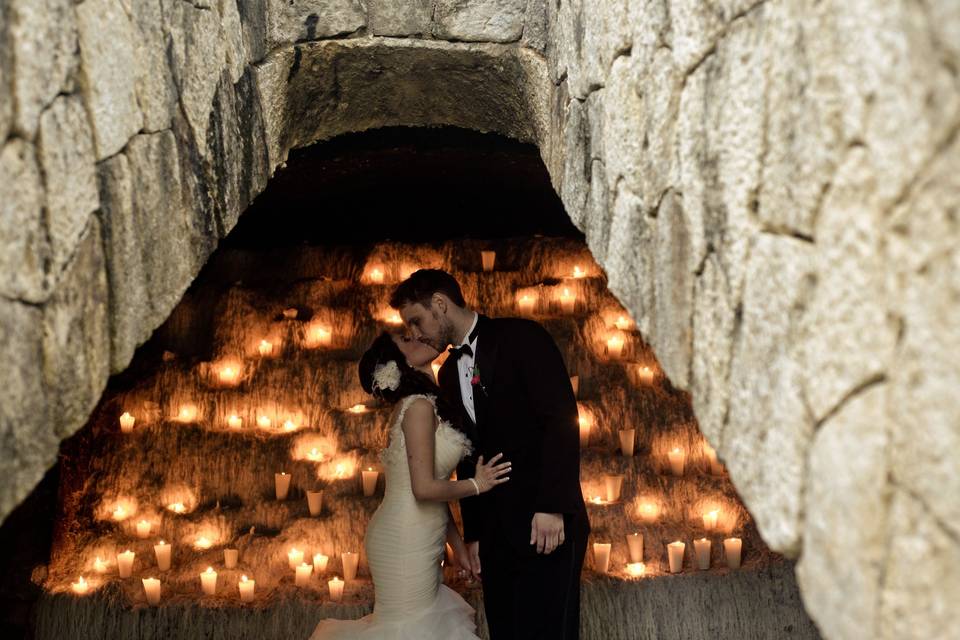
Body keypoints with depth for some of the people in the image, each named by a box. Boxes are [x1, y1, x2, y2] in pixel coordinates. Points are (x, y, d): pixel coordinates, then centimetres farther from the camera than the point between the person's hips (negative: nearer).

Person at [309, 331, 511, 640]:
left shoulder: (417, 404, 12)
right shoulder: (420, 405, -15)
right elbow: (425, 488, -21)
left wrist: (459, 546, 15)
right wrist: (476, 484, -7)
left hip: (415, 539, 9)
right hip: (406, 541, -9)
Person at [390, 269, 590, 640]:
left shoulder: (520, 337, -4)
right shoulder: (448, 374, 17)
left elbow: (562, 418, -13)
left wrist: (553, 507, -19)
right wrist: (473, 533, 15)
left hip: (547, 523, -6)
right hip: (495, 532, 6)